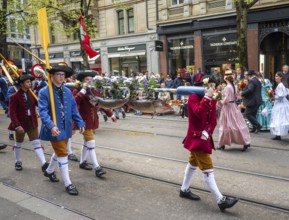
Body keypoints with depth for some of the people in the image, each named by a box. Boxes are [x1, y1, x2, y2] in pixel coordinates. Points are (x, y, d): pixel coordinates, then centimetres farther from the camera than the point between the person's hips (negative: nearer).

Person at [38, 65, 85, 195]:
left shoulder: (67, 91, 6)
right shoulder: (44, 92, -13)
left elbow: (73, 109, 9)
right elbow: (42, 111, -21)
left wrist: (80, 123, -1)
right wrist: (51, 126, -34)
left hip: (66, 128, 7)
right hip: (54, 128, -7)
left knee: (59, 152, 23)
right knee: (63, 154, -4)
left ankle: (49, 171, 48)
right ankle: (68, 184, 6)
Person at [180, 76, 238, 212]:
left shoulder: (211, 100, 8)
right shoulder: (193, 98, -14)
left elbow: (213, 120, 1)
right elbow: (200, 113, -33)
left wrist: (206, 133, -14)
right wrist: (207, 97, -30)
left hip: (204, 137, 9)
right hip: (196, 138, -9)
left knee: (193, 163, 20)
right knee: (207, 169, -8)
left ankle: (184, 190, 37)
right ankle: (220, 200, -5)